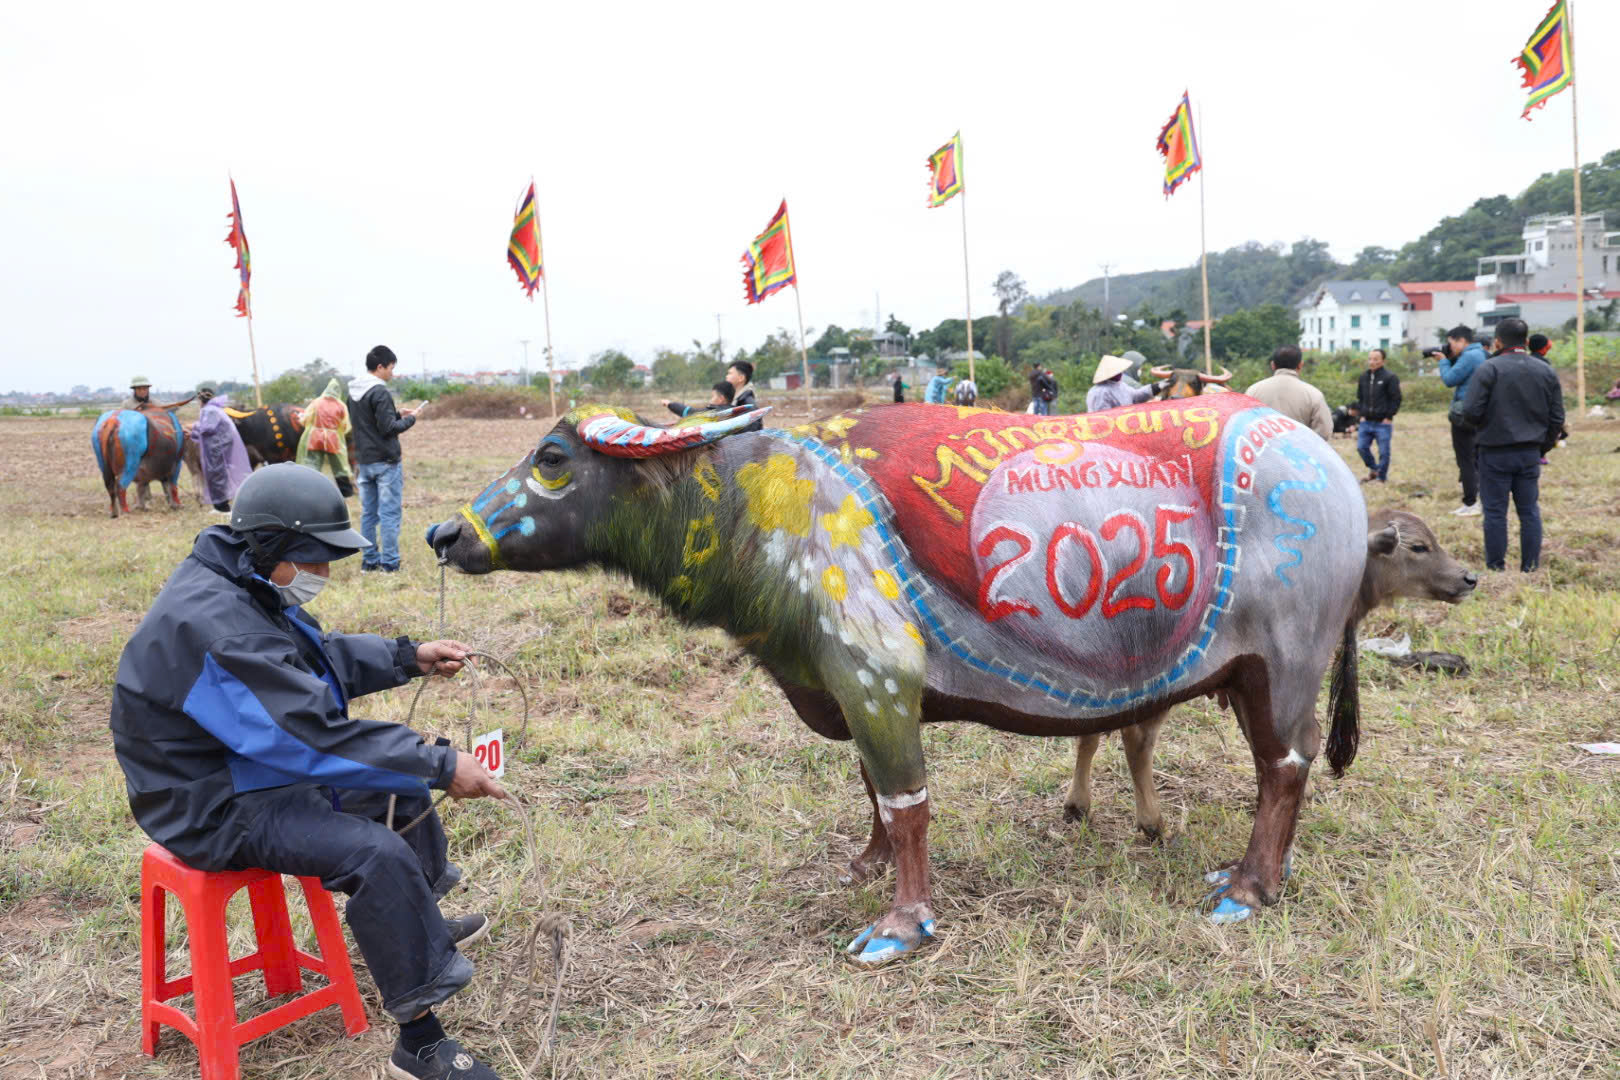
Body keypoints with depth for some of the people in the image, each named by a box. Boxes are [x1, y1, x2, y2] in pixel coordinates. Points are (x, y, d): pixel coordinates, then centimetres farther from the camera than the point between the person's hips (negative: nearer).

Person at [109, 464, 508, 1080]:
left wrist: (409, 658, 3)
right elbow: (315, 738, -33)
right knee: (378, 855, -26)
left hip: (258, 764, 11)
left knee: (402, 783, 17)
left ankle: (420, 925, 38)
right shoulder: (215, 627, -31)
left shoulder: (244, 589, 1)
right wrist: (441, 765, -30)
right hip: (213, 806, -11)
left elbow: (322, 656, 16)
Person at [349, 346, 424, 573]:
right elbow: (388, 428, -18)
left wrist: (397, 415, 14)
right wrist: (410, 418, -3)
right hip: (385, 461, -8)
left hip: (364, 461, 8)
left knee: (368, 513, 11)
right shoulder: (379, 392, -15)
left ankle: (369, 560, 16)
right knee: (389, 513, -2)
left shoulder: (353, 392, 11)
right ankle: (389, 563, 0)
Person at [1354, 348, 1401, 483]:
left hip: (1383, 423, -5)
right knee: (1361, 447, 3)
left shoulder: (1390, 377, -9)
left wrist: (1389, 417, -10)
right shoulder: (1364, 376, 9)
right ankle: (1374, 469, 26)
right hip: (1366, 421, 5)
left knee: (1383, 452, 0)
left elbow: (1396, 399, -8)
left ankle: (1382, 477, 12)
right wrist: (1362, 414, 9)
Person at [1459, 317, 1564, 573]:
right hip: (1530, 453, 4)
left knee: (1495, 511, 2)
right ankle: (1530, 565, 14)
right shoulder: (1546, 371, 5)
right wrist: (1544, 441, 22)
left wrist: (1482, 427, 5)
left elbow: (1470, 412, -17)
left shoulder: (1489, 369, -12)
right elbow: (1557, 418, 7)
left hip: (1495, 451, -4)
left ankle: (1496, 564, 7)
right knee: (1529, 510, 11)